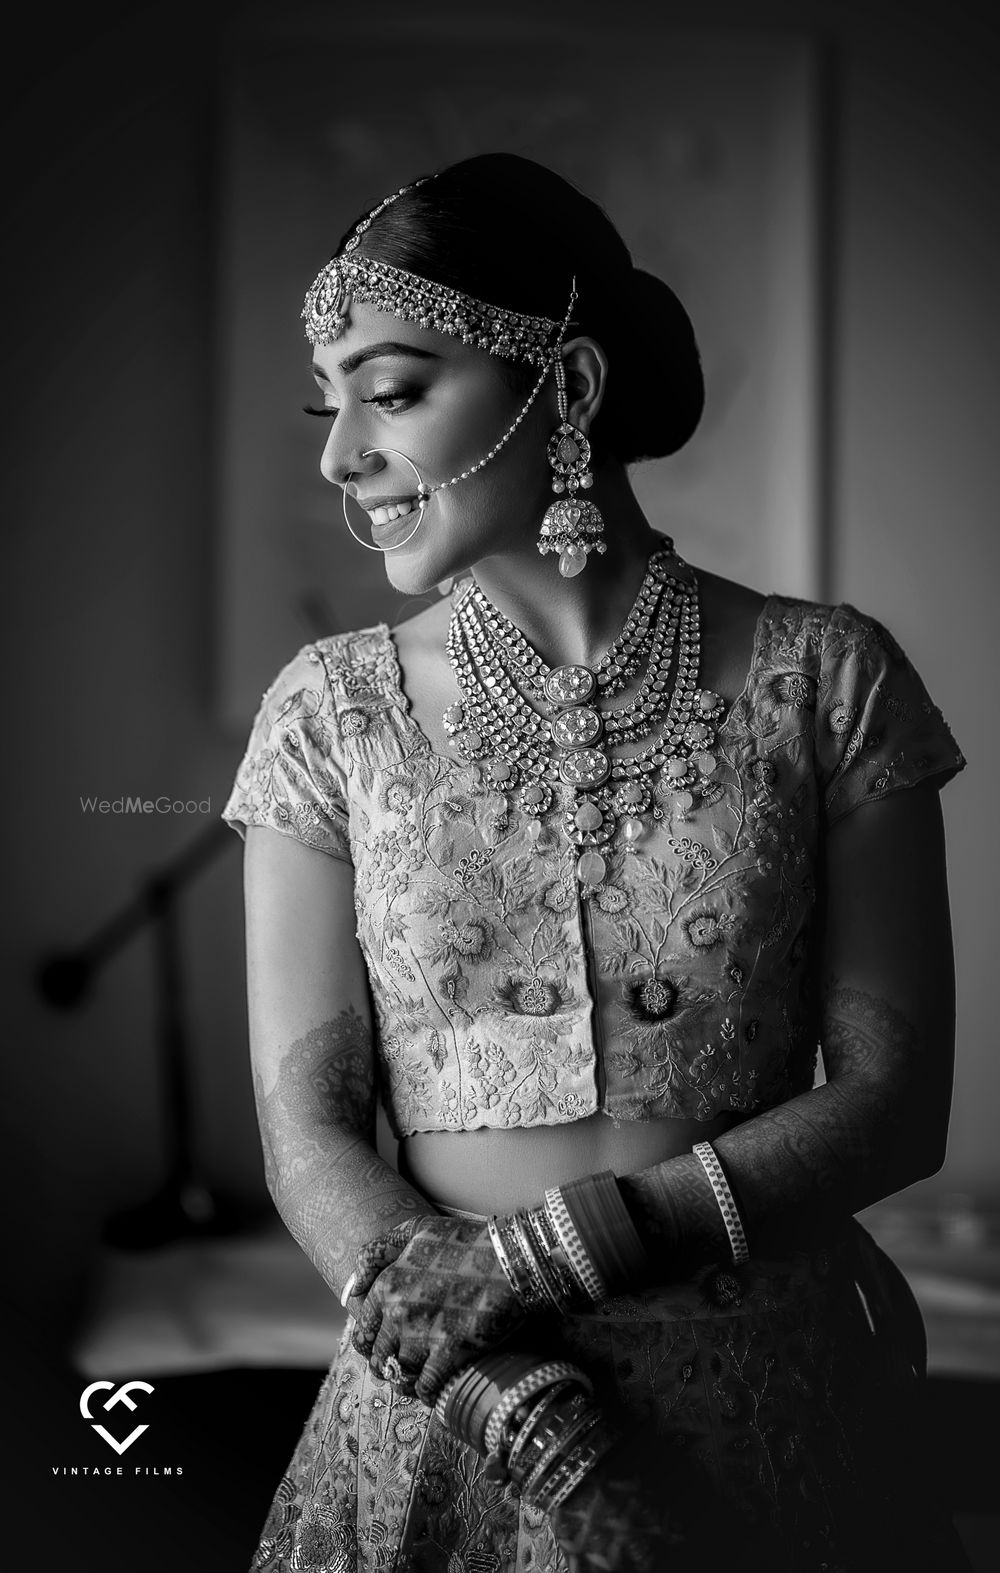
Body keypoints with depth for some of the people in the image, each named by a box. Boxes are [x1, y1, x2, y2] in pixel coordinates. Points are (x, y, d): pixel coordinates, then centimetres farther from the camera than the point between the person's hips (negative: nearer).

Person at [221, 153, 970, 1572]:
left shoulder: (823, 679, -5)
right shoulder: (331, 713, -2)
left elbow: (895, 1099, -6)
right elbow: (308, 1129, -5)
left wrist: (557, 1242, -16)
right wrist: (512, 1400, -19)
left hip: (776, 1401, 0)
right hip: (448, 1414, 0)